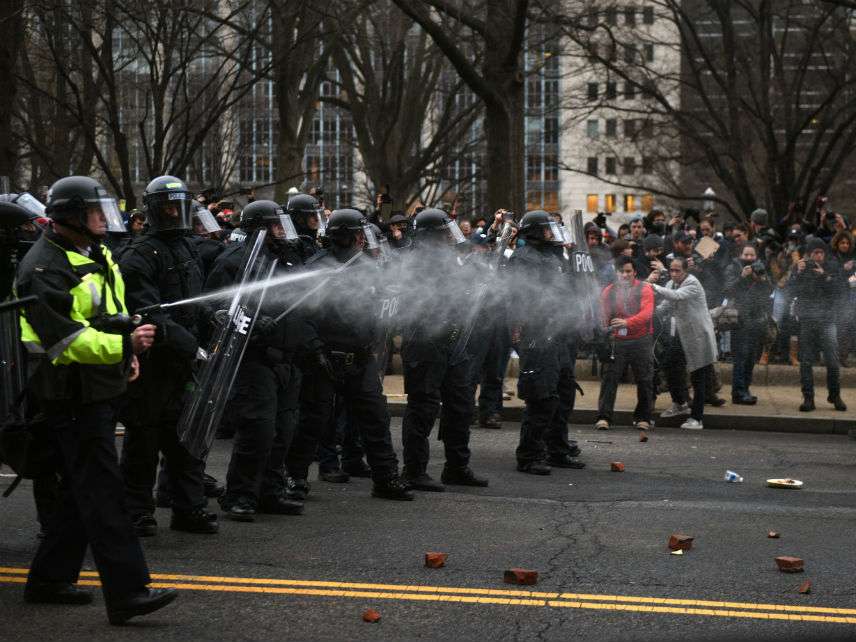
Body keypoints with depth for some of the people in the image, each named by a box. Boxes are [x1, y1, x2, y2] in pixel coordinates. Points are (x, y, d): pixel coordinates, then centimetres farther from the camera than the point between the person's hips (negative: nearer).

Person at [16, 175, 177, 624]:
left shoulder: (97, 257, 15)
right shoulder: (44, 268, -16)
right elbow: (64, 337, -25)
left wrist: (126, 351, 16)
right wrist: (123, 345, -33)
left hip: (100, 392, 10)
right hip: (72, 396, -10)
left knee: (82, 490, 16)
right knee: (102, 492, -11)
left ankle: (49, 579, 27)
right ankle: (127, 593, -12)